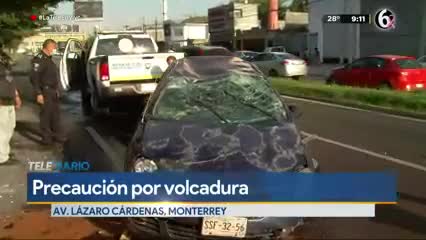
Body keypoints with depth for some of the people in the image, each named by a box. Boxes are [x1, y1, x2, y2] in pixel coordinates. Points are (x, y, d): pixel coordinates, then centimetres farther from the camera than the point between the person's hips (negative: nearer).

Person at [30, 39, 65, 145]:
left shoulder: (49, 59, 16)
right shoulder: (39, 59, -14)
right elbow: (34, 78, -20)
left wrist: (57, 89, 20)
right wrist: (38, 93, -23)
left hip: (53, 91, 9)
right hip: (45, 92, -9)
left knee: (56, 114, 14)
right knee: (46, 115, -2)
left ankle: (57, 135, 23)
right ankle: (46, 138, 6)